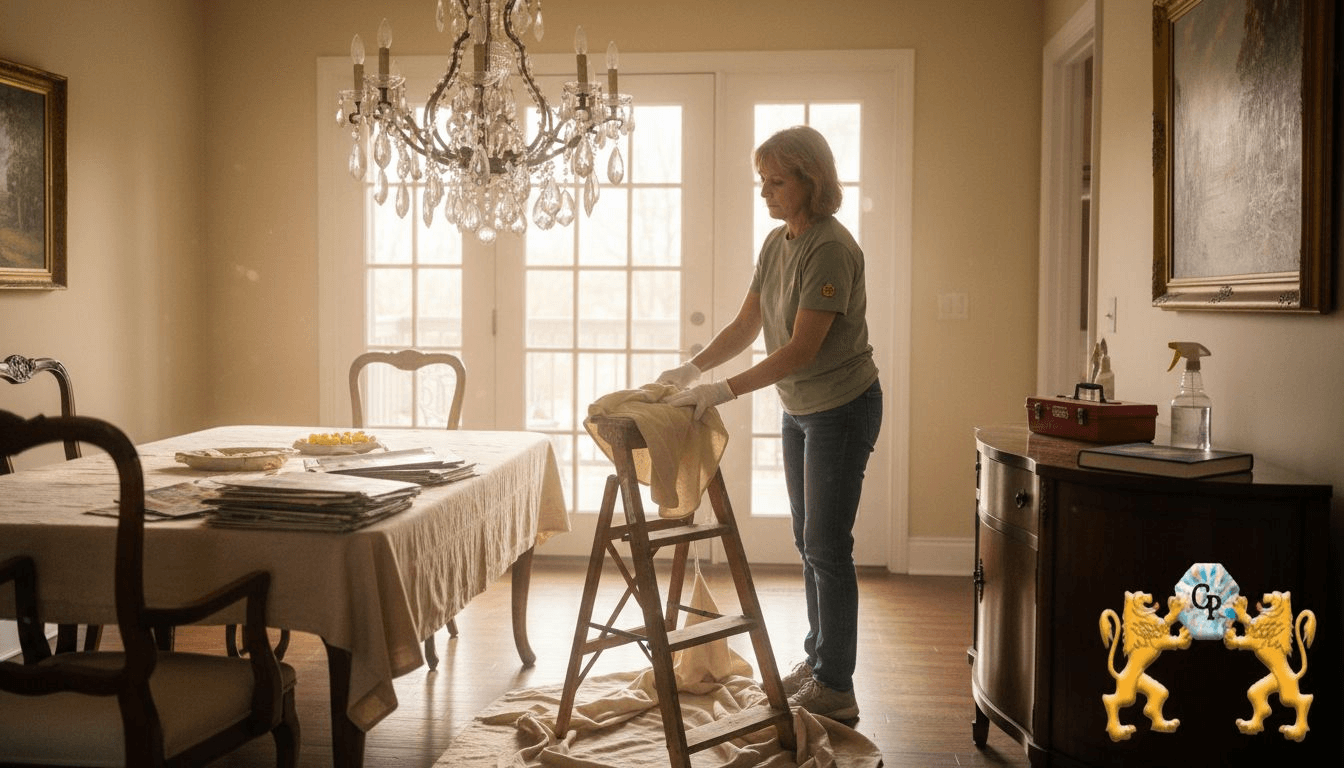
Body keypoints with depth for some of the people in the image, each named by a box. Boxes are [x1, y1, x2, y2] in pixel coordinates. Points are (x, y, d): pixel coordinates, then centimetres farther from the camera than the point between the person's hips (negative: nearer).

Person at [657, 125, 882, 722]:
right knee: (807, 540, 16)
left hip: (841, 409, -9)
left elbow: (802, 347, -27)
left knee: (827, 546, -5)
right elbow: (746, 325, 7)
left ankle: (835, 689, 5)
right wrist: (692, 369, -7)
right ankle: (816, 658, 31)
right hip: (798, 408, 9)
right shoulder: (776, 243, 5)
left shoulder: (830, 248, -23)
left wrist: (726, 389, -30)